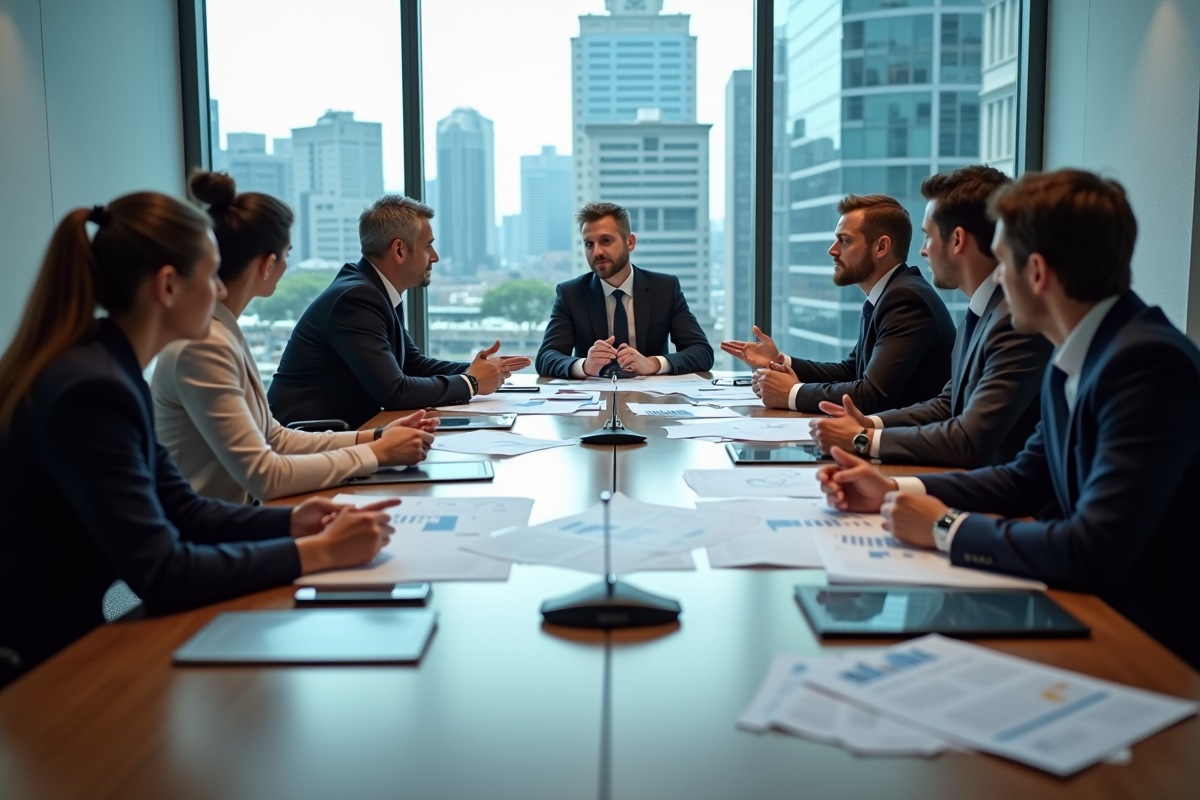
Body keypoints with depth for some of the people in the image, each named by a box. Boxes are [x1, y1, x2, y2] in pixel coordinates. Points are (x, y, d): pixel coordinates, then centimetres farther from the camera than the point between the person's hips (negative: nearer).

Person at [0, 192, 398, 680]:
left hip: (63, 638, 8)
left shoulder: (107, 368, 4)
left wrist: (290, 523, -4)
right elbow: (162, 575, -25)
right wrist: (318, 552, -19)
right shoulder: (89, 389, -24)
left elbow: (180, 510, 10)